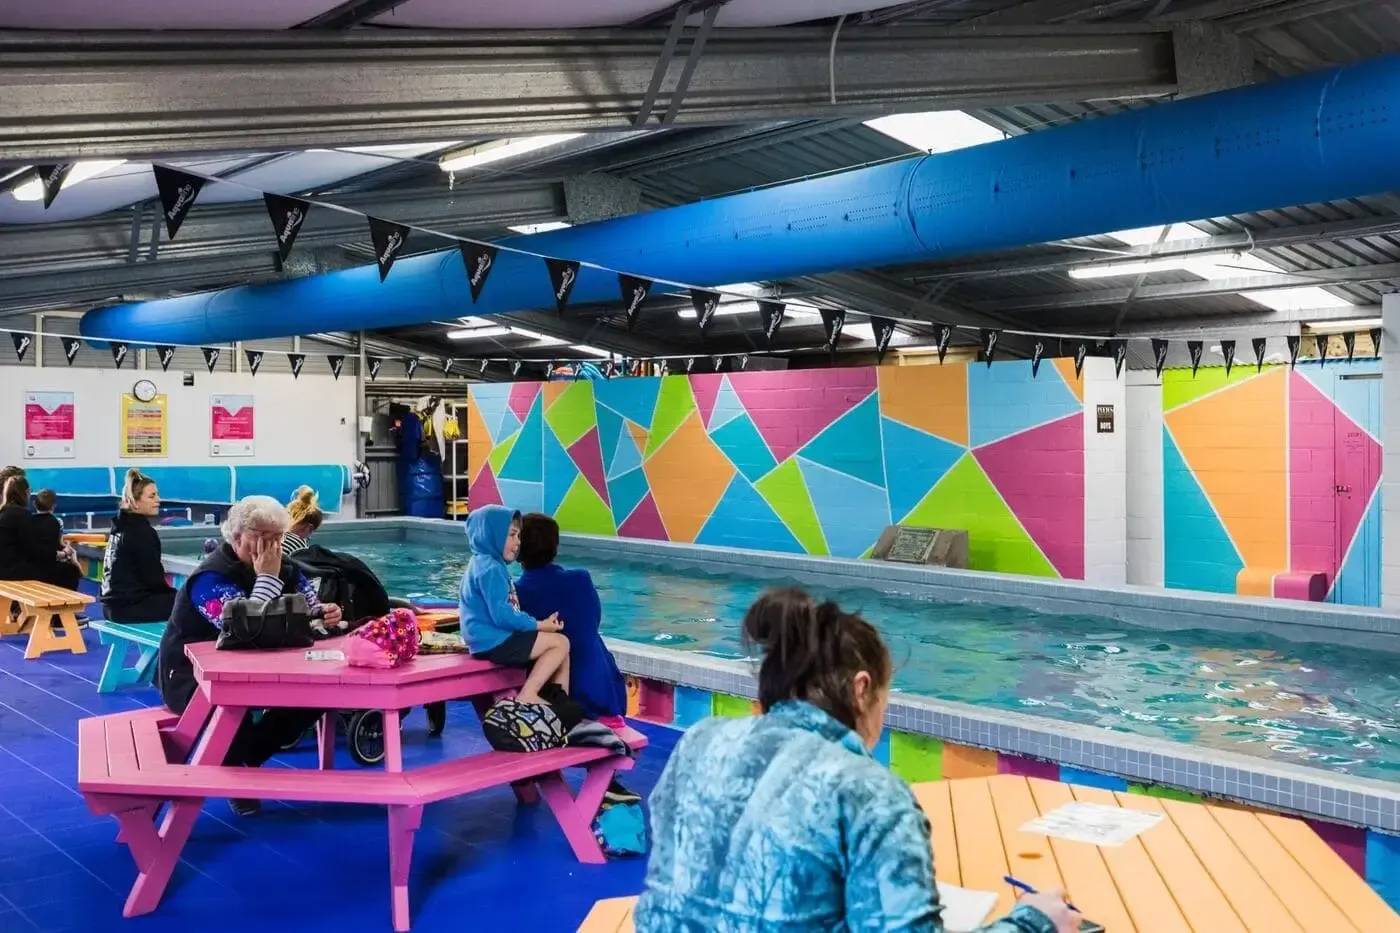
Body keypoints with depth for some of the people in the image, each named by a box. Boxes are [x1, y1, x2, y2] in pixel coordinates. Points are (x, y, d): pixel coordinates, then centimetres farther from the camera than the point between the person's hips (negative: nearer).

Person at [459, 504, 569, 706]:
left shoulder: (490, 565, 18)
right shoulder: (490, 569, -15)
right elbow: (502, 616, -21)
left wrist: (538, 622, 9)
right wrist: (539, 625, -11)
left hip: (496, 637, 10)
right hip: (493, 641, -10)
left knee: (561, 651, 11)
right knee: (561, 643, -11)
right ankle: (527, 696, -14)